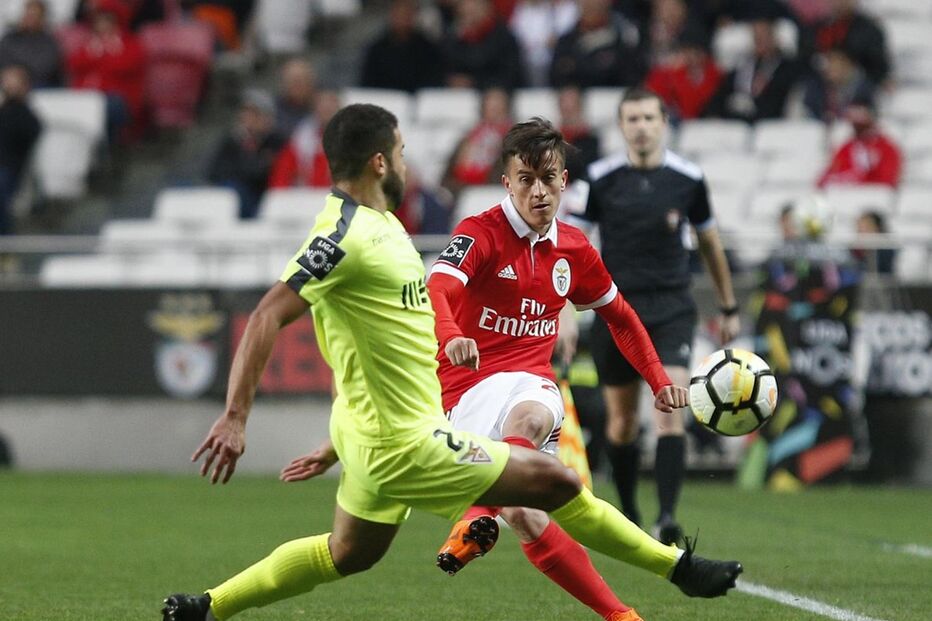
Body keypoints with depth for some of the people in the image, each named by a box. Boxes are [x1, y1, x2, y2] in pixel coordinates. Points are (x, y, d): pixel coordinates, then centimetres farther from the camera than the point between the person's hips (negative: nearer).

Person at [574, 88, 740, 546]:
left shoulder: (688, 178, 0)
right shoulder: (600, 178, -3)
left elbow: (709, 242, 14)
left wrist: (728, 309, 19)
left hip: (671, 310, -1)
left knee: (669, 412, -17)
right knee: (621, 422, 7)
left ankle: (667, 518, -22)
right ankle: (629, 517, 25)